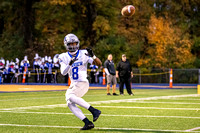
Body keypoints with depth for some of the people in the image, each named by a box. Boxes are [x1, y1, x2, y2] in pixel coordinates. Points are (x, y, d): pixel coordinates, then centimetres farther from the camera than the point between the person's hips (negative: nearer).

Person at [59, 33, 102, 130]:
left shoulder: (84, 54, -7)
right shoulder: (64, 57, 2)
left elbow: (99, 64, -10)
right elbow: (63, 73, -12)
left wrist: (93, 56, -29)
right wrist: (69, 64, -29)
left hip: (82, 83, -6)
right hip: (73, 85, 6)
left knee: (70, 97, -29)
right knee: (70, 104, -6)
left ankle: (94, 111, -30)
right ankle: (88, 123, -8)